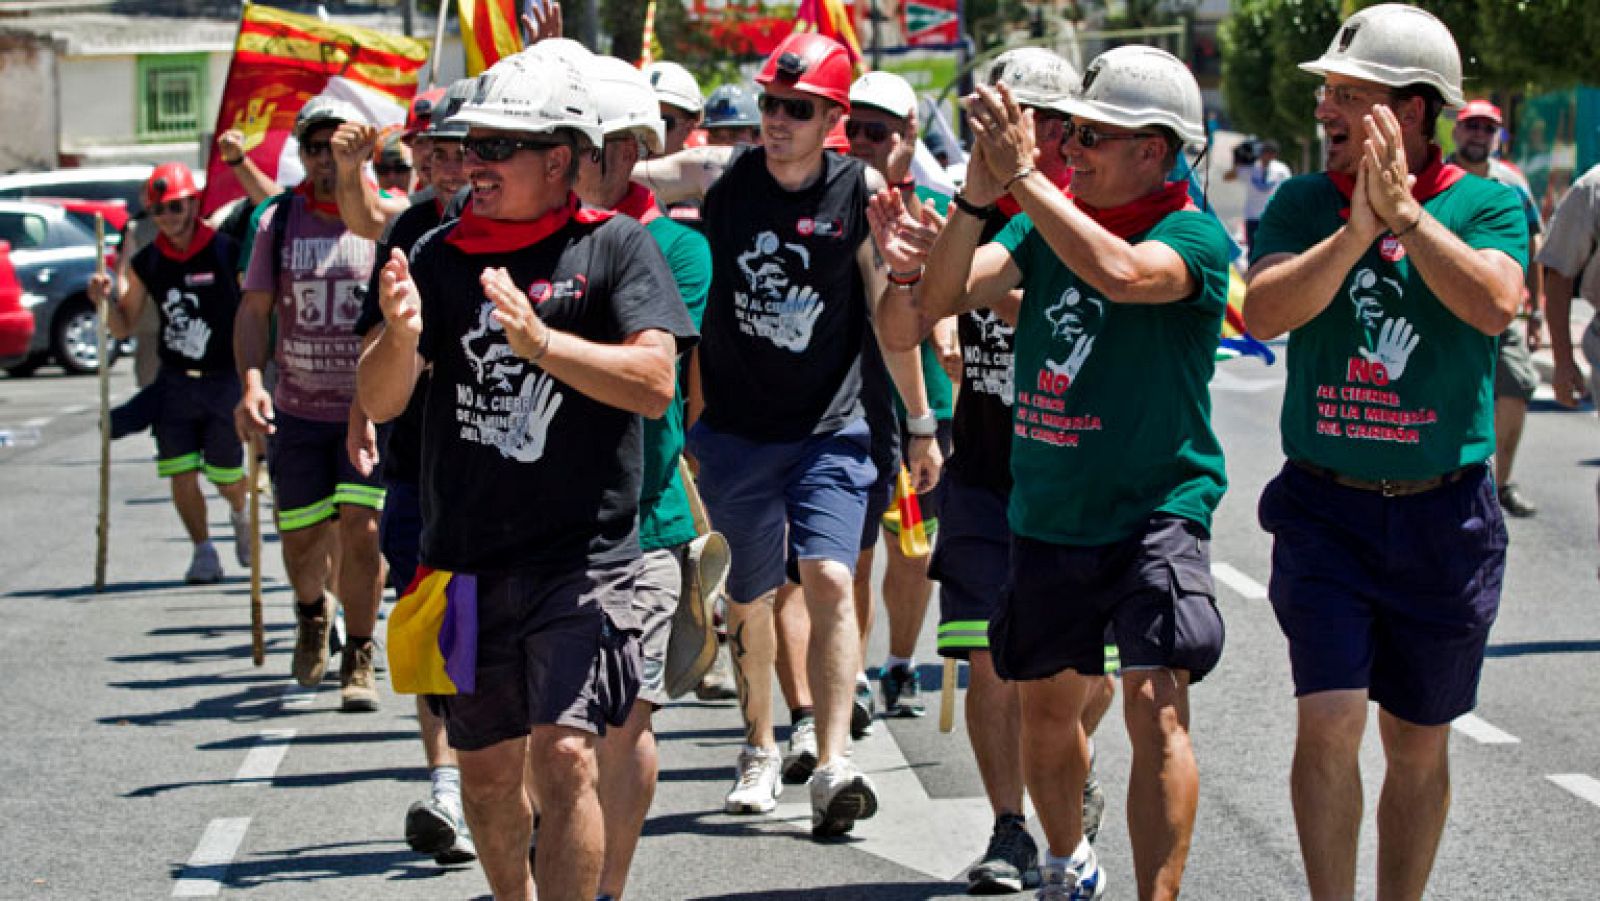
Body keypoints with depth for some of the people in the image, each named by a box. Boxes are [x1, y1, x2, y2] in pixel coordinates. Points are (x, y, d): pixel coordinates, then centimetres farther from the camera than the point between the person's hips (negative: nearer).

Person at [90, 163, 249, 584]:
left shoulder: (227, 253, -10)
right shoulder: (146, 263, 2)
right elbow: (123, 327, 10)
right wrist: (105, 300, -10)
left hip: (224, 379, -3)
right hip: (174, 382, 3)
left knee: (226, 478, 5)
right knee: (181, 473, -6)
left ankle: (240, 515, 40)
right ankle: (204, 553, 11)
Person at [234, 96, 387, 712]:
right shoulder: (280, 222, 4)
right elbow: (254, 310, 3)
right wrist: (252, 382, -14)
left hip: (372, 410, -3)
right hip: (297, 409, 3)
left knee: (361, 529, -11)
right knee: (301, 537, 8)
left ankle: (359, 661, 4)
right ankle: (311, 612, 42)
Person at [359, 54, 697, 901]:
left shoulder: (615, 246, -3)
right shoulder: (441, 254, 5)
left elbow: (654, 382, -15)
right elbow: (379, 401, -1)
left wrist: (540, 339, -26)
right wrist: (402, 334, -23)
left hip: (582, 554, -4)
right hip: (467, 558, 4)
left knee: (564, 757, -16)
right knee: (486, 771, 14)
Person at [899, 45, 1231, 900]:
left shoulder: (1192, 236, -11)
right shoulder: (1047, 222, 5)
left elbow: (1120, 271, -33)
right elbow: (939, 297, -6)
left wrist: (1023, 174, -31)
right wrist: (978, 192, -20)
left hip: (1156, 513, -6)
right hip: (1046, 510, 6)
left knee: (1155, 706, -18)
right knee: (1046, 707, 18)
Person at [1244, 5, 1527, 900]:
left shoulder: (1487, 205, -2)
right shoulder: (1304, 203, 3)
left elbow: (1495, 304, -21)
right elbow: (1266, 312, -13)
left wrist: (1405, 211, -23)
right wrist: (1357, 227, -22)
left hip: (1443, 515, 0)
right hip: (1325, 507, 0)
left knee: (1419, 741, 10)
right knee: (1331, 718, -12)